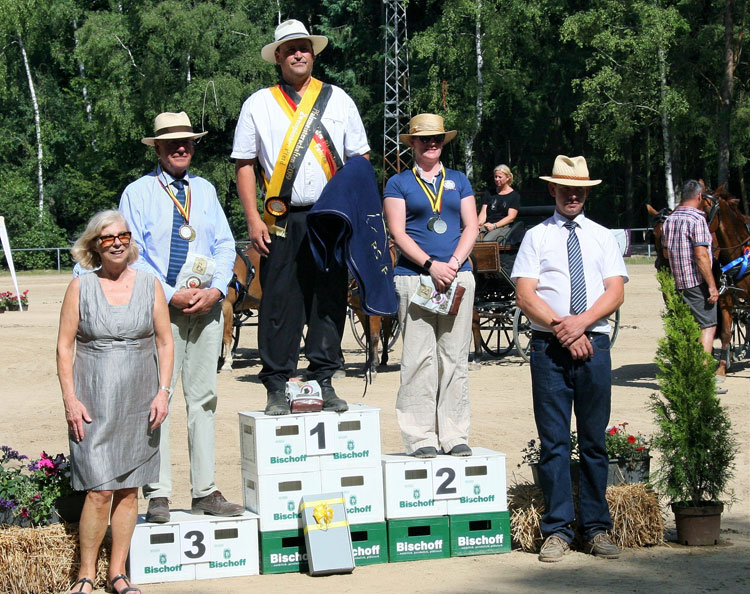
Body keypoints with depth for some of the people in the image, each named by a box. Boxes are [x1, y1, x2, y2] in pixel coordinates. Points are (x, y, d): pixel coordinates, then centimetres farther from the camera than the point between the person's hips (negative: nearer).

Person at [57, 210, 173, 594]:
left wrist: (162, 391, -1)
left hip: (139, 402, 3)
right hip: (94, 401, -2)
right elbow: (65, 347, 1)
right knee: (99, 490, -8)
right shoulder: (81, 287, 0)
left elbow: (165, 343, 9)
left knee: (129, 490, 6)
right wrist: (70, 399, -7)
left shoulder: (149, 285, 6)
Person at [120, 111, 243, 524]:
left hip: (207, 305, 4)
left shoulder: (205, 191, 15)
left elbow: (225, 245, 11)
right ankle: (158, 495, -4)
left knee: (203, 396, 7)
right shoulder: (138, 193, 2)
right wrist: (171, 295, -13)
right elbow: (132, 254, -5)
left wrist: (216, 290, -6)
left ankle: (205, 492, 11)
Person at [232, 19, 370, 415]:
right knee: (280, 303, -4)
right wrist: (253, 220, -4)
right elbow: (245, 165, 6)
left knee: (330, 300, 2)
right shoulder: (258, 105, 9)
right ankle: (277, 388, 3)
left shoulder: (337, 100, 13)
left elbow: (360, 160, 13)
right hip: (283, 221, -1)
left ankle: (324, 382, 11)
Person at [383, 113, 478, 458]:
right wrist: (430, 265, -14)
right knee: (419, 358, -6)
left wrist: (454, 263, -7)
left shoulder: (458, 181, 17)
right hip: (413, 276, -3)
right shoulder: (399, 184, 8)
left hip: (458, 276, 3)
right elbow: (398, 233, -1)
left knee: (455, 357, 1)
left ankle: (455, 435, 6)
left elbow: (471, 228, 10)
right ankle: (420, 438, -3)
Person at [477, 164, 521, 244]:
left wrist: (494, 225, -15)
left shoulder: (515, 195, 10)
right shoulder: (489, 193, 24)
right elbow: (483, 213, 14)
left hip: (504, 226, -4)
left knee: (486, 241, -38)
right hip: (487, 225, 4)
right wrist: (479, 224, -9)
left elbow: (511, 217, -1)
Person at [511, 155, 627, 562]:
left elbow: (616, 292, 5)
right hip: (549, 346, -2)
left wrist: (582, 321, -11)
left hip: (594, 345, 2)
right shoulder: (536, 237, 9)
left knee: (594, 440, 4)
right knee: (554, 441, -2)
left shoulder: (603, 237, 15)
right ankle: (557, 529, 2)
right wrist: (562, 329, -12)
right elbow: (525, 296, 0)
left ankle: (596, 529, 9)